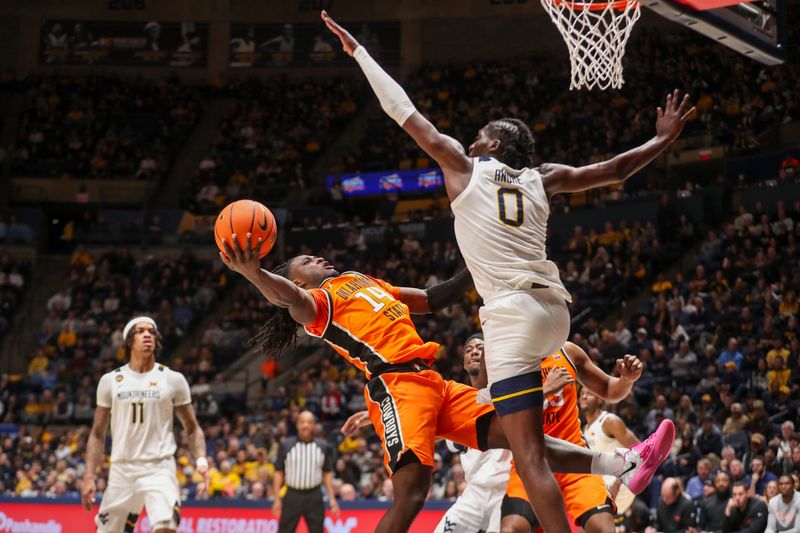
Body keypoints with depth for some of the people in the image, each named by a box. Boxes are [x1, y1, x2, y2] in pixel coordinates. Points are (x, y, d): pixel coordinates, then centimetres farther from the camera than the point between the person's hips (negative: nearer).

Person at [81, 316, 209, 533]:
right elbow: (97, 434, 11)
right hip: (121, 470, 2)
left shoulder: (173, 379, 4)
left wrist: (201, 460, -9)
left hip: (159, 469, -2)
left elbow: (192, 429, 9)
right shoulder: (110, 380, 7)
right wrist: (89, 476, 3)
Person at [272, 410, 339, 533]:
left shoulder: (323, 448, 5)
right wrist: (277, 499, -3)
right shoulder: (286, 446, 0)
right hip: (292, 496, -1)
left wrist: (332, 499, 4)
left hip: (314, 497, 1)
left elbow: (327, 474, 10)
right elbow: (279, 473, 2)